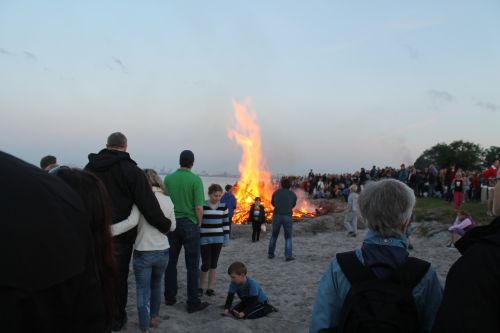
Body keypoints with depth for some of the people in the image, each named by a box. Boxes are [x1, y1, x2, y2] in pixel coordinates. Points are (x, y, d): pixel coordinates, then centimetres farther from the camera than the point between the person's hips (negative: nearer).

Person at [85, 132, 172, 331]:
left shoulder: (89, 168, 5)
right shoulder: (131, 170, -11)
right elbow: (148, 204, -15)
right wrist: (165, 225, -4)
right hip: (120, 234, -4)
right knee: (119, 277, 8)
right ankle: (117, 318, 18)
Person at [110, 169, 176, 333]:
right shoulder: (168, 200, 2)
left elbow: (132, 221, -25)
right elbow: (172, 227, 9)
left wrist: (109, 230, -25)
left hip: (143, 252, -5)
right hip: (163, 252, 5)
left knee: (143, 291, 7)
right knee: (156, 286, 25)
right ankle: (154, 318, 39)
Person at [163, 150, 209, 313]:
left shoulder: (168, 178, 1)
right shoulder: (195, 180, -11)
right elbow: (199, 207, -15)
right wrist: (198, 223, 1)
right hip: (189, 224, -4)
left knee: (171, 261, 14)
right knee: (192, 264, 3)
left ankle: (170, 297, 22)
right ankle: (193, 302, 6)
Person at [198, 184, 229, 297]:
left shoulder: (223, 206, 3)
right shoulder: (202, 206, -8)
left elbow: (226, 223, 8)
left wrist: (226, 238, 4)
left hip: (218, 239, 3)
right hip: (205, 239, -3)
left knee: (214, 263, 7)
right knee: (206, 264, -5)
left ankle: (211, 287, 15)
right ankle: (200, 287, 13)